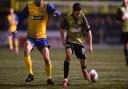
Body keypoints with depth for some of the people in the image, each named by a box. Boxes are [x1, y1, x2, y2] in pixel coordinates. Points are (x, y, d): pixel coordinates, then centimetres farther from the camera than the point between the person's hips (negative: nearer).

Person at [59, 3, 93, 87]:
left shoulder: (82, 17, -15)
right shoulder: (68, 18, -16)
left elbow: (88, 31, -10)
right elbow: (62, 28, 4)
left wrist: (90, 45, -12)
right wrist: (63, 39, -6)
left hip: (80, 41, 1)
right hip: (70, 40, -1)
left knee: (83, 61, -1)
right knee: (68, 55, -27)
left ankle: (84, 70, 40)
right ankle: (66, 79, -23)